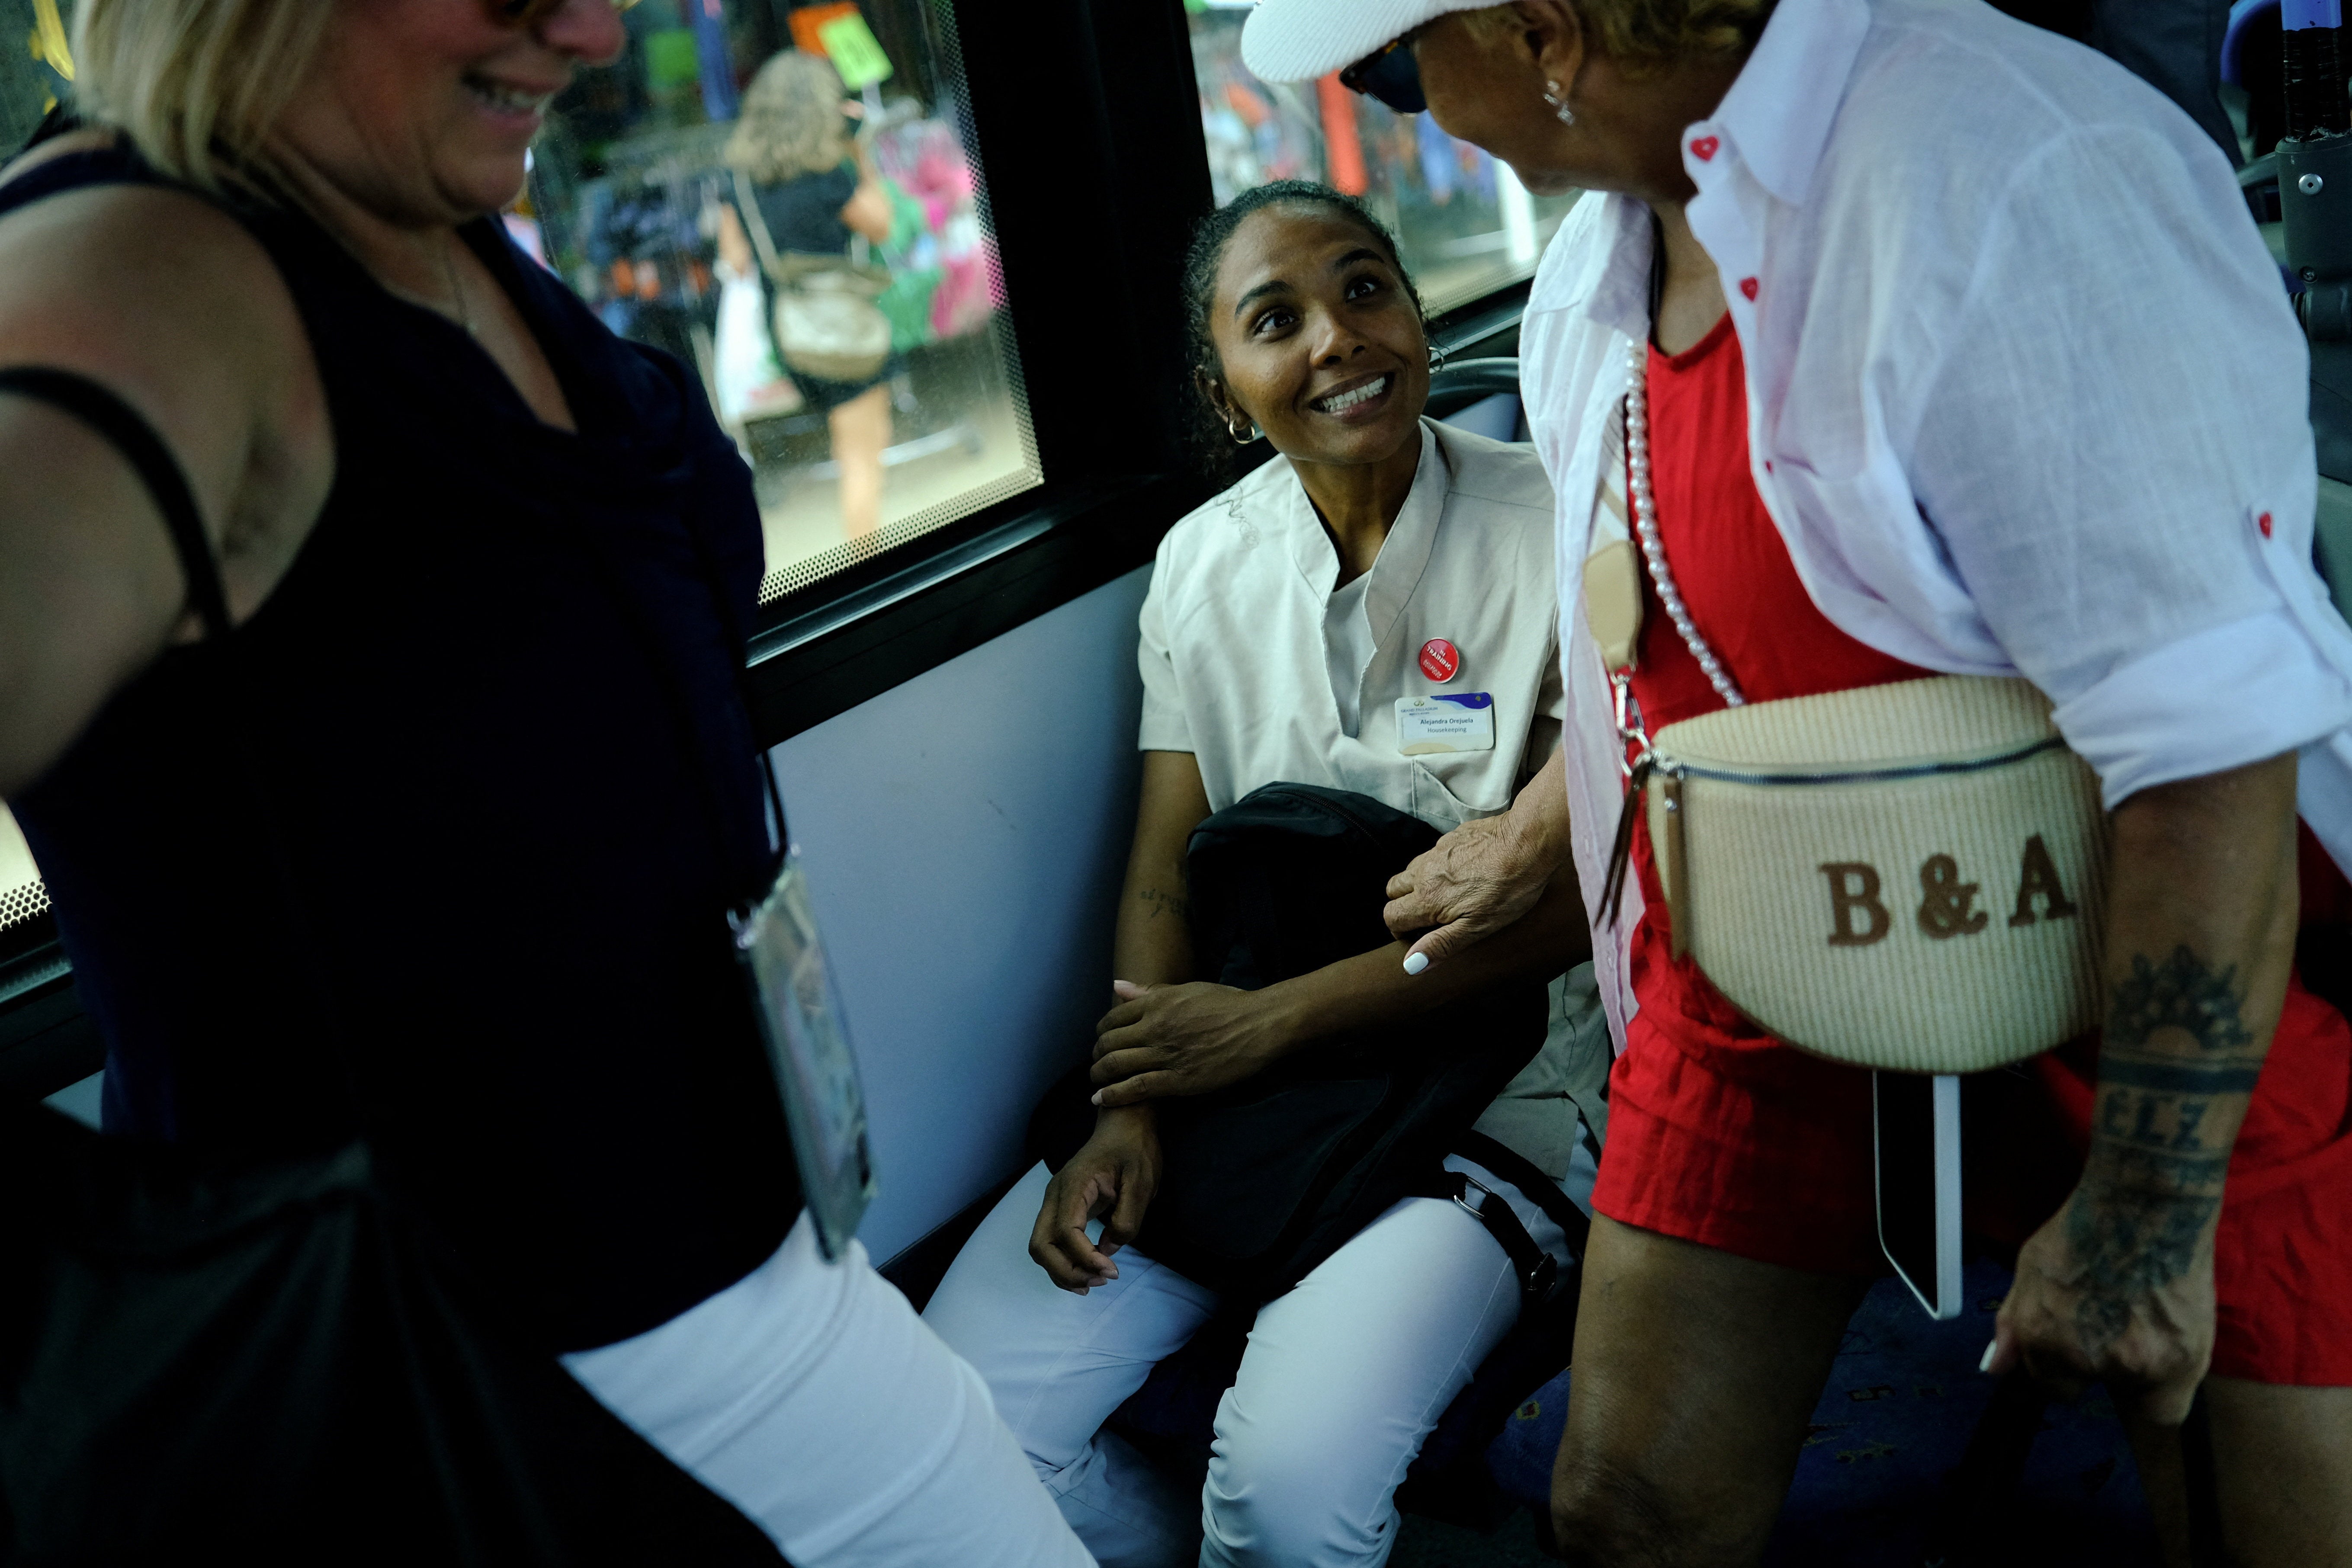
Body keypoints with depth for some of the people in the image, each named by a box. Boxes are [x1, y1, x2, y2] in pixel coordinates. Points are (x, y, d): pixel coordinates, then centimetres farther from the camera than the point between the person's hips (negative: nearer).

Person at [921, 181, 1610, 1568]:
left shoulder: (1546, 528, -8)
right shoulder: (1204, 564, 6)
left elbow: (1571, 891, -11)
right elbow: (1167, 878, 7)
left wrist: (1272, 1021, -13)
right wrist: (1128, 1111, -10)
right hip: (1230, 1080, 4)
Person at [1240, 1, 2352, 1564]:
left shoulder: (2006, 180, -27)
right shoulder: (1594, 274, 2)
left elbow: (2214, 746, -27)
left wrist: (2146, 1214, -21)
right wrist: (1533, 843, 34)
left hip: (2164, 1009, -6)